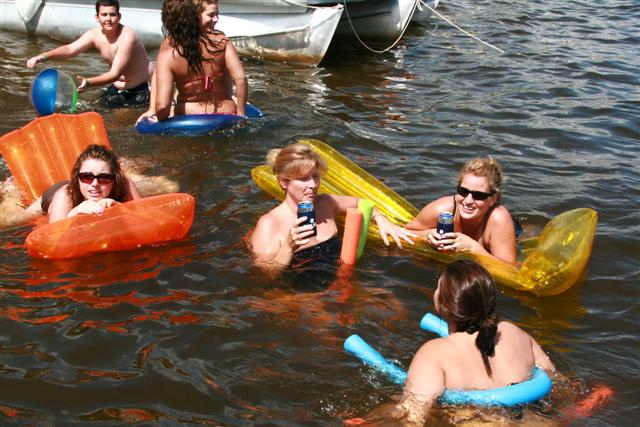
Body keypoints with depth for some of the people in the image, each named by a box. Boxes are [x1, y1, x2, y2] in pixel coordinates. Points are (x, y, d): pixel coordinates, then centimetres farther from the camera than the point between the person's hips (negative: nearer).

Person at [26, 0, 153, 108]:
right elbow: (70, 49, -19)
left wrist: (88, 82, -45)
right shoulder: (94, 35, -7)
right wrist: (44, 56, -36)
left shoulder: (127, 36, -27)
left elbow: (115, 74, -31)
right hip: (117, 88, 6)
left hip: (141, 90, -6)